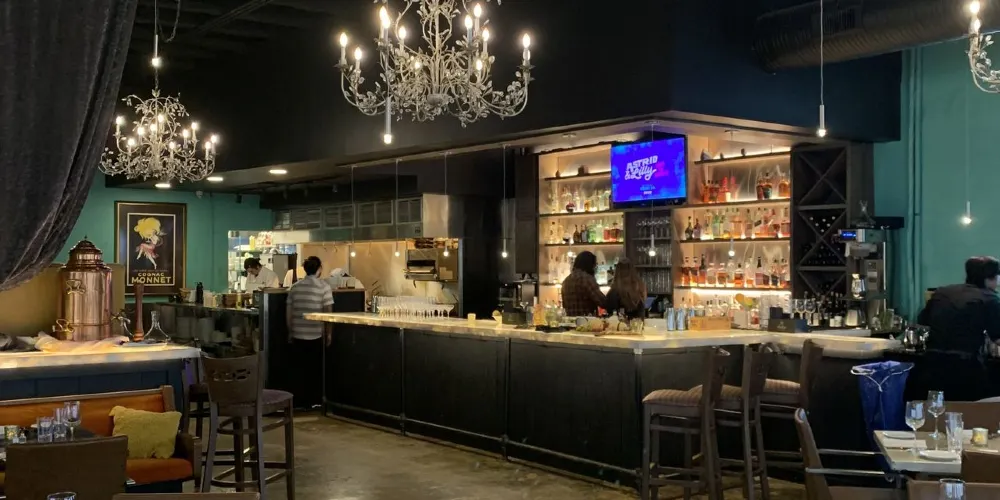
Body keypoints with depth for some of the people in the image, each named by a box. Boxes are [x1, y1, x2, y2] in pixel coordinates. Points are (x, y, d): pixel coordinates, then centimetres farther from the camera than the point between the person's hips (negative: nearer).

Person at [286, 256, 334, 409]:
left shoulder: (295, 287, 5)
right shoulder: (324, 287, -7)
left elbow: (288, 312, 8)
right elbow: (328, 312, -9)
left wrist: (290, 332, 17)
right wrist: (328, 333, 0)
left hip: (297, 335, 3)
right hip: (316, 335, -3)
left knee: (299, 368, 10)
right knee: (315, 369, 8)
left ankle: (299, 401, 12)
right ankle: (314, 400, 12)